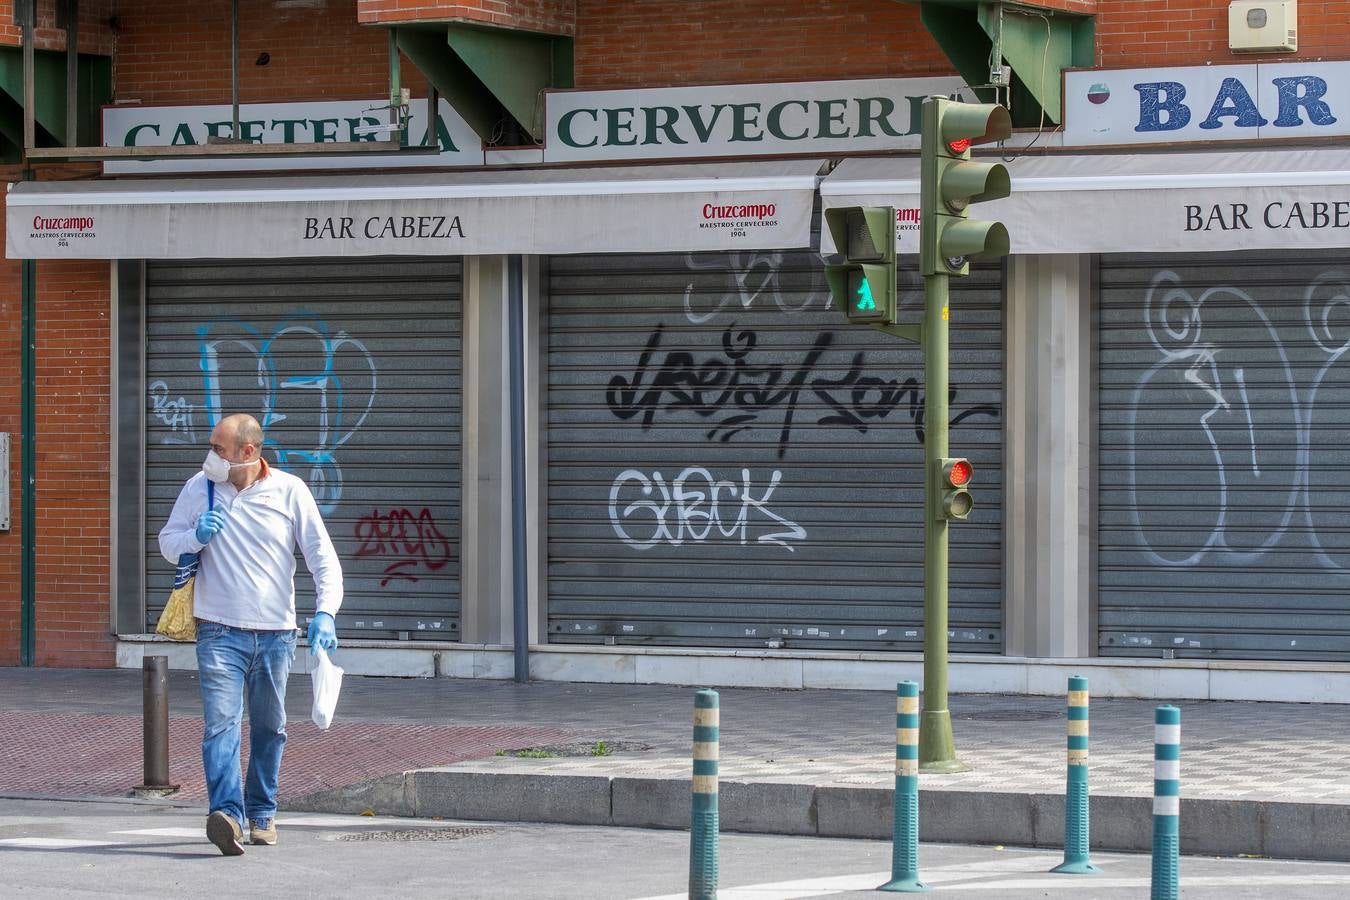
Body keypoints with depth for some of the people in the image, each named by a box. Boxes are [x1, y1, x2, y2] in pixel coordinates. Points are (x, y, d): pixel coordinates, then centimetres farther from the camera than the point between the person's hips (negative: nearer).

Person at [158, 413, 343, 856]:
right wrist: (196, 537, -11)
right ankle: (227, 813, -29)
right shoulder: (199, 488, 3)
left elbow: (322, 554, -1)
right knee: (221, 722, -17)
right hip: (219, 632, -1)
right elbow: (167, 542, 12)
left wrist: (324, 611, -14)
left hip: (275, 632, 1)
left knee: (269, 727, 12)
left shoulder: (289, 491, 0)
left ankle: (262, 812, 26)